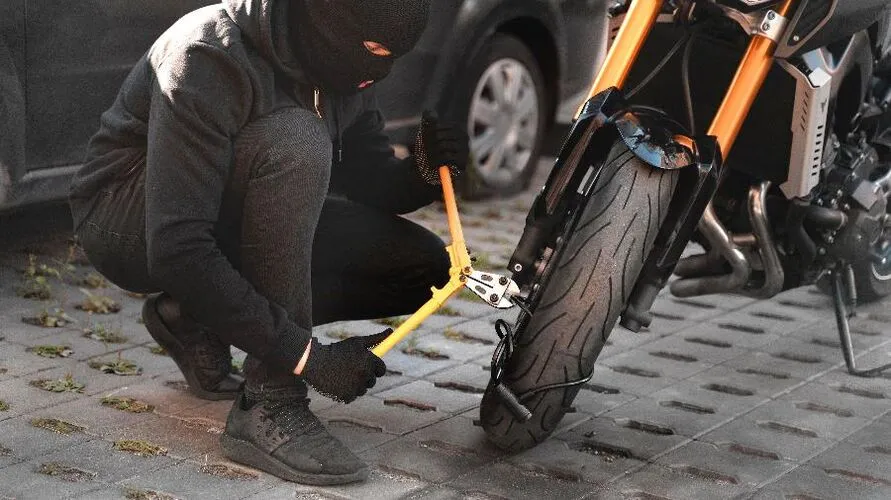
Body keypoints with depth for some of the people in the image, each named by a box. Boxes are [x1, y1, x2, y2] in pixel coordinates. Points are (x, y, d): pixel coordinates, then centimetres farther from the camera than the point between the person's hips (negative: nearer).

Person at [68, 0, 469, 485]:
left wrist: (425, 170, -20)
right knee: (296, 142, -34)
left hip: (238, 222, 8)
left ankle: (194, 320, 2)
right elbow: (175, 251, -36)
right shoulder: (208, 57, -30)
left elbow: (370, 183, 4)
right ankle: (270, 409, -30)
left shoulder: (341, 66, -7)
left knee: (423, 267, -7)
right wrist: (308, 357, -36)